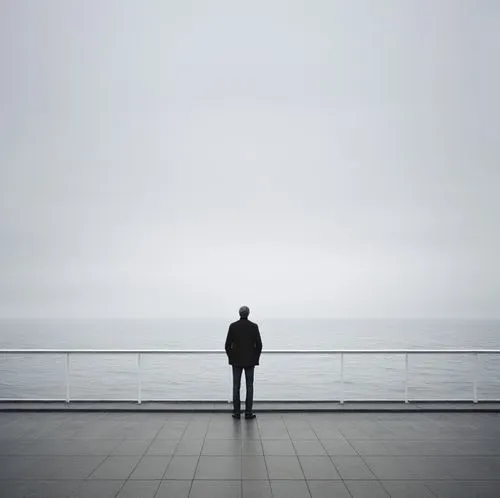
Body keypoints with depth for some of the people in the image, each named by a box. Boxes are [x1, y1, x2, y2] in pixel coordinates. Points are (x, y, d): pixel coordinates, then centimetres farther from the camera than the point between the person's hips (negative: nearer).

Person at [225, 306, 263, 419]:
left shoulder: (233, 326, -4)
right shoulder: (254, 326, -5)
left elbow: (228, 345, -3)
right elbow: (259, 345, -4)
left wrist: (231, 357, 10)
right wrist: (256, 358, 8)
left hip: (236, 361, 0)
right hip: (250, 361, 0)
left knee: (236, 387, 6)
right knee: (249, 386, 5)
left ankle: (237, 412, 7)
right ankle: (248, 412, 5)